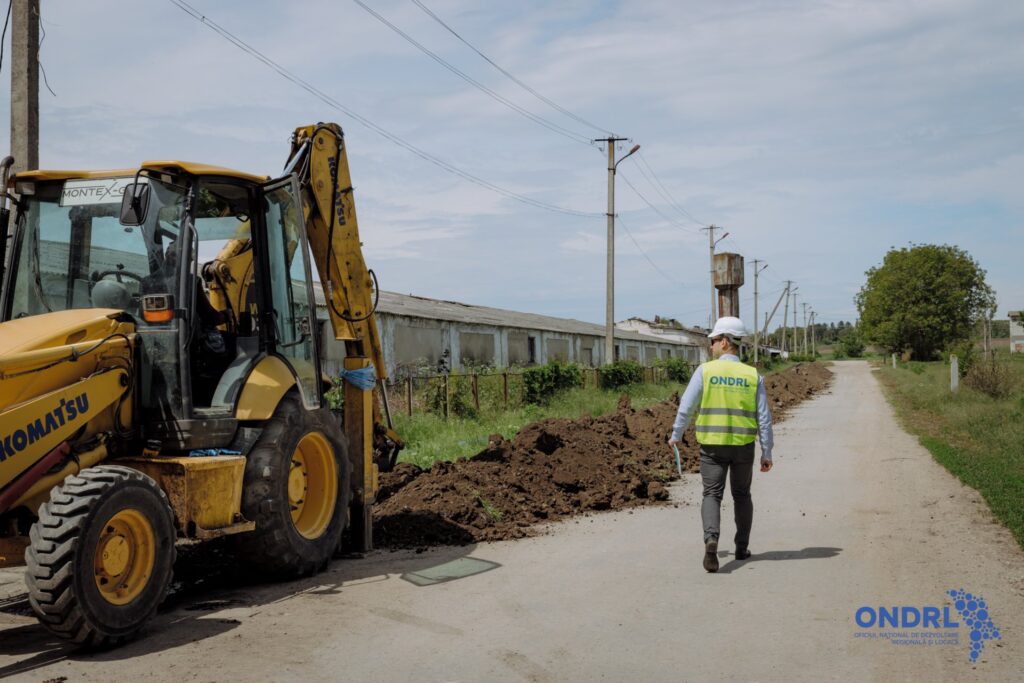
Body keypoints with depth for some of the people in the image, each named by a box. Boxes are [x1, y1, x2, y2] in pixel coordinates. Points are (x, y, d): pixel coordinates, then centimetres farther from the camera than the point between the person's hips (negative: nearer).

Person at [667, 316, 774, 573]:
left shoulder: (705, 371, -7)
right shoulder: (753, 375, -1)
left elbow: (686, 407, -6)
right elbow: (764, 418, -3)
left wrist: (676, 435, 10)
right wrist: (767, 453, 4)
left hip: (712, 445, -2)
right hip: (743, 446, 2)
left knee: (712, 495, 1)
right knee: (742, 495, 19)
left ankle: (711, 540, -23)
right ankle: (742, 548, 26)